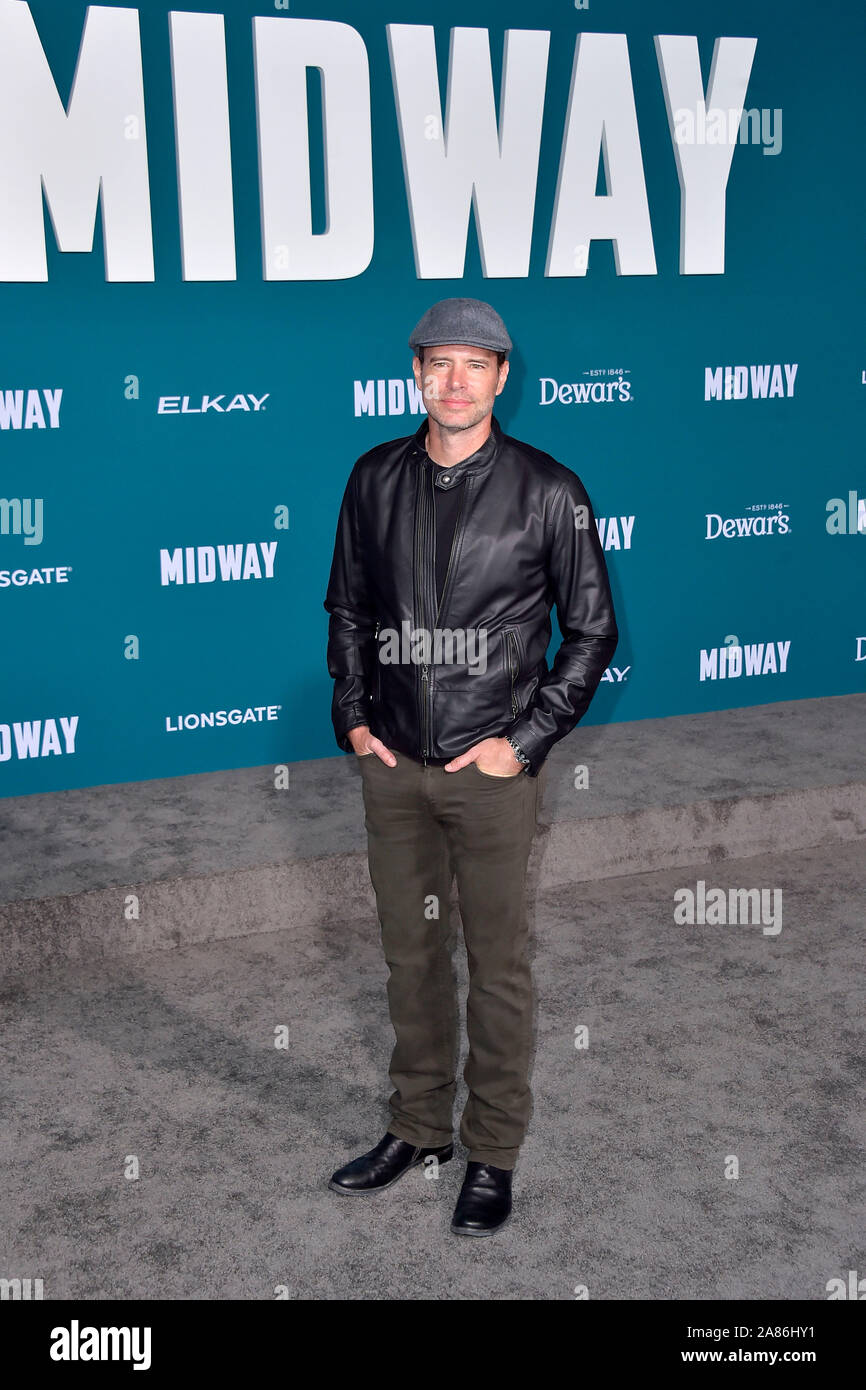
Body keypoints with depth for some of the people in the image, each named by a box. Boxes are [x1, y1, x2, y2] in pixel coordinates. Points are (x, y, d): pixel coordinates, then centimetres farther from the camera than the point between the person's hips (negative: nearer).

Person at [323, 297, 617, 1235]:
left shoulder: (547, 491, -7)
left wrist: (526, 740, -9)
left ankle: (494, 1155, 23)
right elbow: (346, 607, 14)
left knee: (497, 962, 7)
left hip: (493, 769, -3)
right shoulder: (376, 479, 4)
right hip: (392, 764, 4)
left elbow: (592, 630, -3)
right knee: (410, 951, 15)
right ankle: (418, 1130, 33)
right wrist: (351, 716, 4)